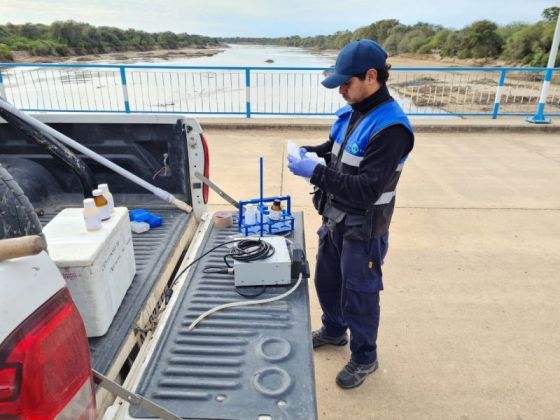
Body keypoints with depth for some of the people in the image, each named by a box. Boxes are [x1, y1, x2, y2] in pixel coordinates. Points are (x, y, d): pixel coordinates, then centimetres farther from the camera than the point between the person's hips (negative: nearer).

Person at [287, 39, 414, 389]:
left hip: (363, 230, -8)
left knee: (359, 295, 9)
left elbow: (367, 189, -29)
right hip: (335, 220, 8)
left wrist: (315, 172, -30)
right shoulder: (352, 112, 1)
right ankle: (334, 331, 50)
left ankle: (365, 358, 34)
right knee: (326, 280, 23)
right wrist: (310, 152, -4)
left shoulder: (391, 127, -26)